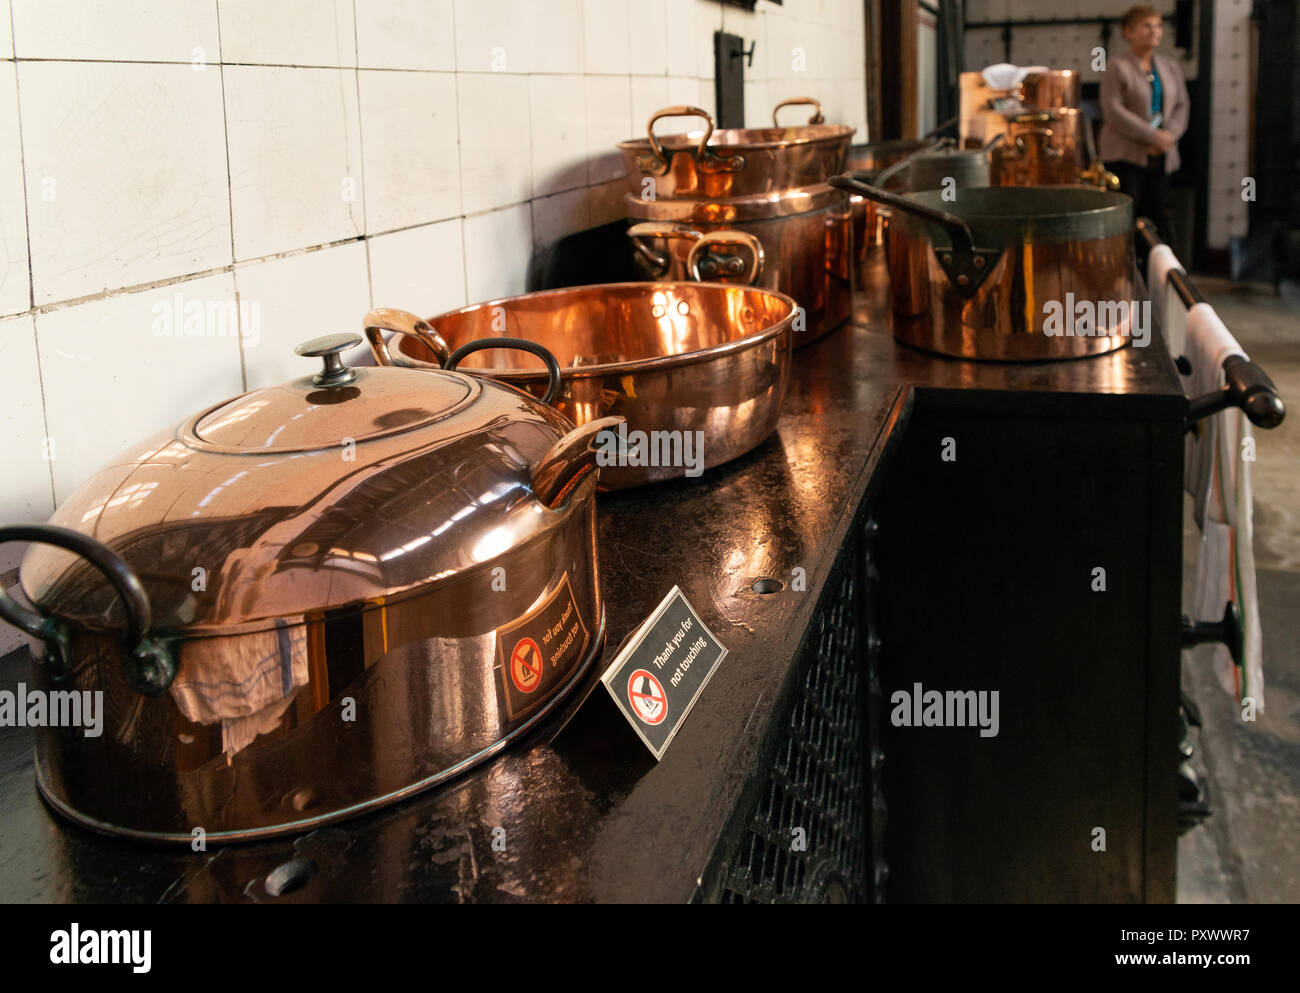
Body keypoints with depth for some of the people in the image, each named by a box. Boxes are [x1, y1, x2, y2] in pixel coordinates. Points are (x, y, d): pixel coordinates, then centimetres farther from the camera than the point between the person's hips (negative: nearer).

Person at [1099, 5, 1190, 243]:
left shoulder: (1170, 67, 16)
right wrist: (1153, 136, -14)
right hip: (1125, 156, -5)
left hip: (1160, 159, 5)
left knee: (1159, 220, 4)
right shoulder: (1116, 66, -3)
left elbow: (1182, 106, 13)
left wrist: (1169, 135, -7)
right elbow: (1113, 112, -12)